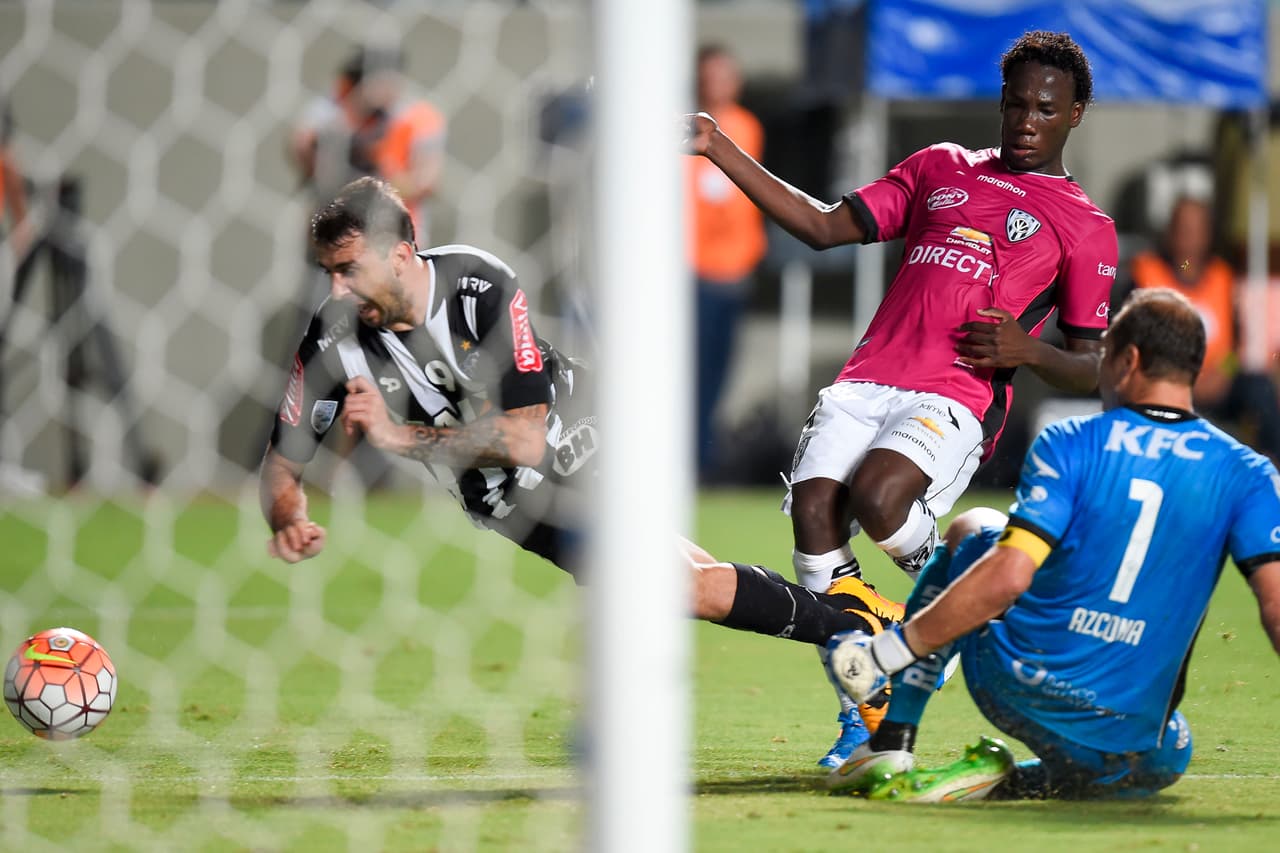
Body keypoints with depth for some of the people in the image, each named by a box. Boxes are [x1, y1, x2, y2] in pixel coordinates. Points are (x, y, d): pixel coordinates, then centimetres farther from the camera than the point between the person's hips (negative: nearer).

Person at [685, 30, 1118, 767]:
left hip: (957, 401, -4)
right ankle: (861, 716, -8)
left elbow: (1092, 369, 11)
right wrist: (719, 151, 14)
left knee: (877, 498, -32)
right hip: (868, 383, 4)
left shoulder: (1085, 226, 12)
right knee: (813, 508, -19)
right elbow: (826, 227, 20)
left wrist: (1026, 351, -10)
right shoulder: (941, 168, 23)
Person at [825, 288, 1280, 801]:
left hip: (1012, 689, 0)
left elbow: (1006, 577, -15)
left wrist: (888, 653, -9)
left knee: (967, 532, 29)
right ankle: (1011, 781, 6)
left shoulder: (1070, 445, -6)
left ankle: (890, 749, 21)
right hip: (1129, 736, 0)